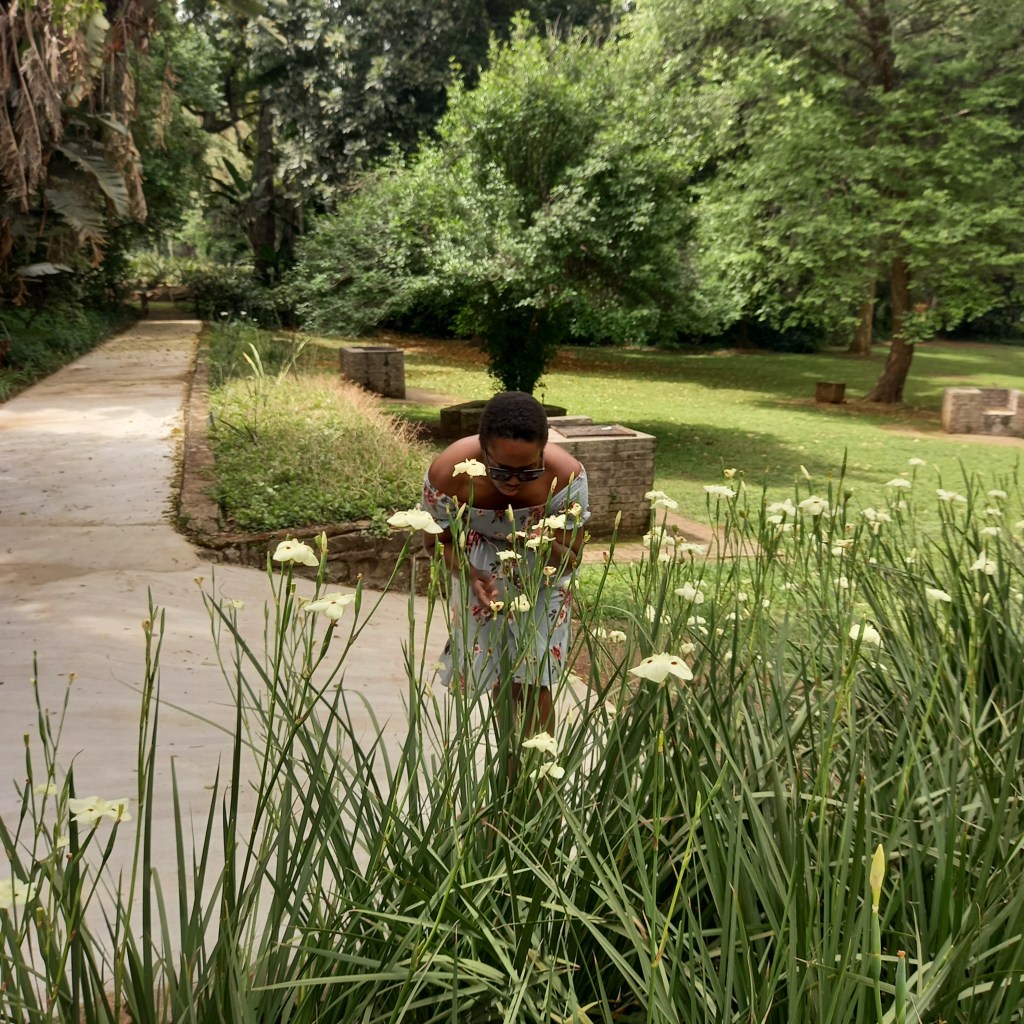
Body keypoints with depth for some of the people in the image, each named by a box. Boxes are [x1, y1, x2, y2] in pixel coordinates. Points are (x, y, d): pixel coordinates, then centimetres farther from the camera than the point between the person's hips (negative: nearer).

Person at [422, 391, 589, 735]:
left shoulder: (566, 475, -33)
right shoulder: (448, 473, -33)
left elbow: (572, 559, -21)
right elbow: (442, 542, -13)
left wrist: (549, 546, -44)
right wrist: (471, 577, -32)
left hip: (541, 578, -1)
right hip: (480, 571, 1)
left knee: (532, 684, -4)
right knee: (498, 683, 11)